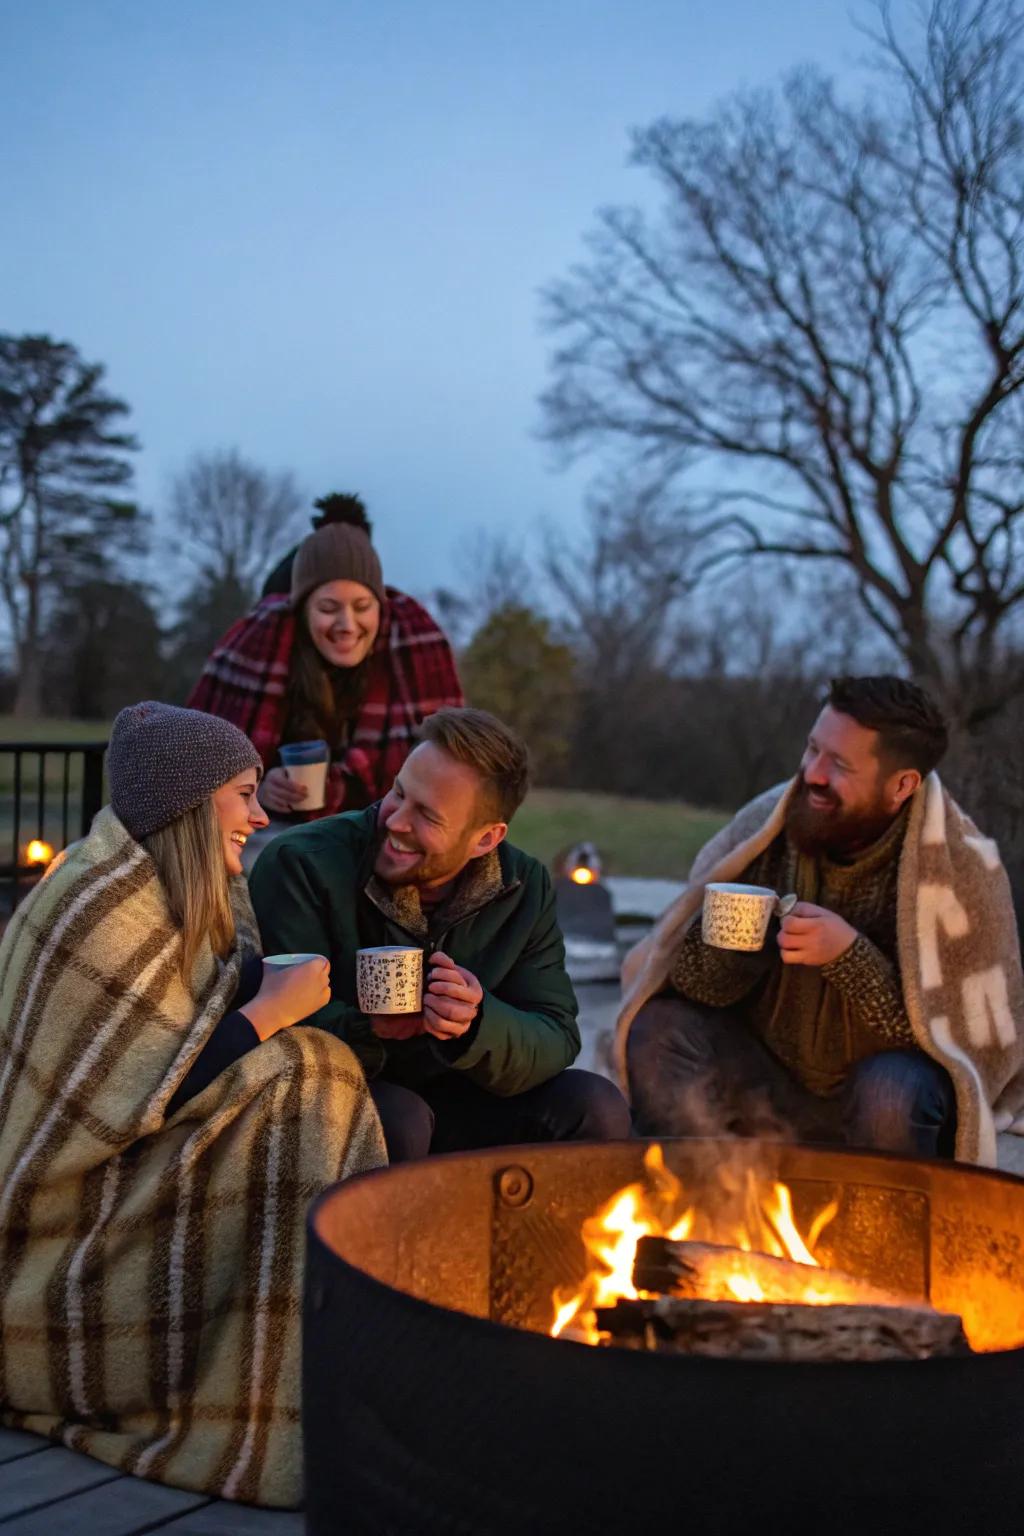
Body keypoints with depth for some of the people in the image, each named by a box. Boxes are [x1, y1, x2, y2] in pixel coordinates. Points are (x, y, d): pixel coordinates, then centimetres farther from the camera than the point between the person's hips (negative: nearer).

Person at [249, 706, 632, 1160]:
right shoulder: (299, 867, -18)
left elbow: (557, 1041, -11)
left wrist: (478, 1025, -32)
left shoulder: (524, 889, -5)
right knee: (399, 1119, -35)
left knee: (595, 1109, -13)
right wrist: (370, 1027, -42)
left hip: (454, 1103, 4)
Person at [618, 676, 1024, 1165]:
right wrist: (725, 941, -27)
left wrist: (850, 955, -30)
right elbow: (695, 988, -3)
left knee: (893, 1091, -34)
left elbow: (967, 1036, -18)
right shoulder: (765, 826, -8)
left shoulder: (962, 867, -17)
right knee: (659, 1029, -18)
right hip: (771, 1083, 3)